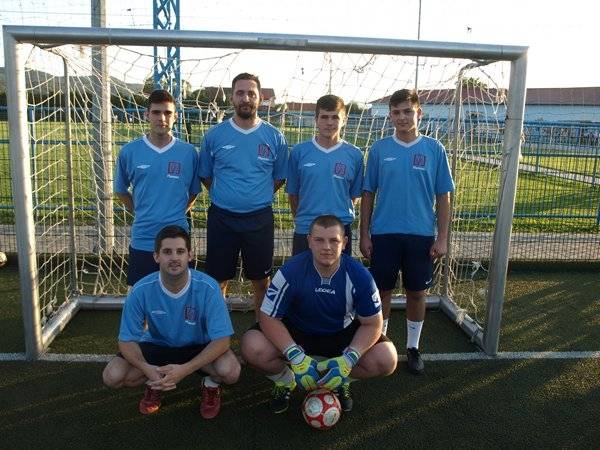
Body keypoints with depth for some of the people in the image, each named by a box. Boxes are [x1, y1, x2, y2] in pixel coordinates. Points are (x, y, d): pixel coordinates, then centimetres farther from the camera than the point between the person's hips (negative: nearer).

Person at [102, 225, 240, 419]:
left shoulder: (207, 288, -28)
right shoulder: (141, 291, -22)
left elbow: (221, 339, -26)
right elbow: (127, 340, -14)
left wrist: (185, 369, -37)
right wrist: (147, 369, -34)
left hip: (198, 347, -2)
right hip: (157, 345, 2)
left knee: (230, 371, -31)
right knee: (112, 376, -21)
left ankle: (211, 385, 8)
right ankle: (155, 385, 12)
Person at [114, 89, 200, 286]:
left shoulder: (188, 152, -3)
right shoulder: (129, 152, -2)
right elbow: (121, 191, 12)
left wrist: (177, 214, 2)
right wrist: (141, 214, 6)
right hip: (142, 239, 1)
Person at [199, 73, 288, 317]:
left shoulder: (274, 137, 0)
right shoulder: (214, 135, 0)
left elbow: (279, 178, 9)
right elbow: (205, 176, 8)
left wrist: (259, 197, 2)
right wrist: (224, 195, 2)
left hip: (260, 218, 0)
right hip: (221, 217, 0)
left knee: (261, 281, 12)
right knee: (218, 280, 10)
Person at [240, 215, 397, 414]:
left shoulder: (359, 275, -21)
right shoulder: (291, 271, -25)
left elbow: (372, 324, -13)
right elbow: (269, 318, -21)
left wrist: (348, 360, -29)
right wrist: (296, 356, -34)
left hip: (342, 334, 1)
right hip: (296, 332, -1)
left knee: (386, 360, -22)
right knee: (253, 349, -29)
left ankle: (342, 381, 11)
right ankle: (285, 380, 7)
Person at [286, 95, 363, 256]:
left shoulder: (354, 155, 0)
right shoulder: (299, 152, -1)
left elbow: (354, 195, 8)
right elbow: (293, 193, 6)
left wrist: (341, 217, 7)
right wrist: (302, 219, 9)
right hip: (304, 230, 0)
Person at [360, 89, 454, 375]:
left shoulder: (434, 149, 0)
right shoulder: (379, 149, 1)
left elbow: (443, 197, 2)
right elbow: (368, 195, 4)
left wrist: (442, 238, -2)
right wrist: (364, 234, 1)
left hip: (421, 235, 0)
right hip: (384, 233, 0)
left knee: (416, 293, 10)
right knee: (382, 290, 9)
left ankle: (413, 347, 29)